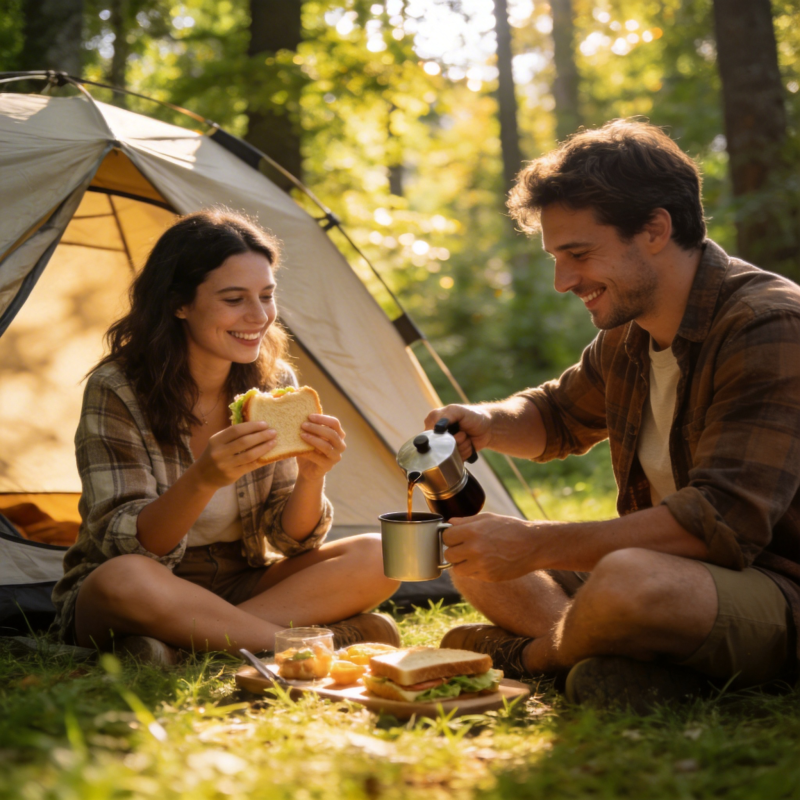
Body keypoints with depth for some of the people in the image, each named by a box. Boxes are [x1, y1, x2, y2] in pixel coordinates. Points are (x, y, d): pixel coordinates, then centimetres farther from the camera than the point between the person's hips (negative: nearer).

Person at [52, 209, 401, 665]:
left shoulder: (275, 384, -3)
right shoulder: (117, 391, -16)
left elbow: (289, 541, -5)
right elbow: (126, 548, -22)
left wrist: (310, 477, -26)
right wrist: (203, 480, -39)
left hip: (240, 587, 5)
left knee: (378, 557, -17)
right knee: (124, 580, -39)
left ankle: (181, 646, -25)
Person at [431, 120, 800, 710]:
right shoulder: (628, 335, 6)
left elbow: (722, 522, -30)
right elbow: (557, 418, 25)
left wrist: (535, 545, -28)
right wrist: (488, 423, 0)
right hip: (668, 574, 9)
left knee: (630, 581, -39)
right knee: (476, 559, 7)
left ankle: (533, 652, -6)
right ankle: (626, 660, -15)